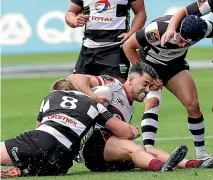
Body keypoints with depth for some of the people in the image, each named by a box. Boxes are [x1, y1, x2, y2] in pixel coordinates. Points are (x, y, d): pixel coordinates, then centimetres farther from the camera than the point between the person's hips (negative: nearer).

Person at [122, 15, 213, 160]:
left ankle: (201, 153, 7)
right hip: (151, 65, -4)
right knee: (153, 101, -27)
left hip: (175, 65, 4)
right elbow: (128, 46, -23)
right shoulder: (157, 31, -39)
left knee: (193, 104, -8)